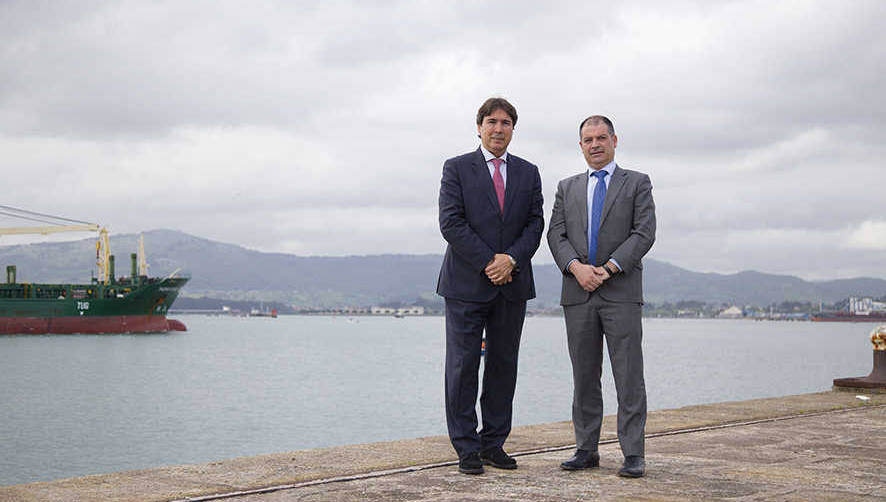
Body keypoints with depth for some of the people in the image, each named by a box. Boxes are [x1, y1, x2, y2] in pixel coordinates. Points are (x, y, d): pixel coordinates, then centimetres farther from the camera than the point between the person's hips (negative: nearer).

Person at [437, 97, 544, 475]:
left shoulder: (528, 173, 13)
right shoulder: (457, 169, 2)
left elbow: (535, 223, 6)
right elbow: (451, 223, -7)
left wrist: (511, 258, -11)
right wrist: (489, 263, -12)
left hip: (512, 285, 4)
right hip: (467, 284, -3)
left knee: (504, 365, 6)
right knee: (463, 366, -2)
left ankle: (494, 443, 14)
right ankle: (466, 448, 4)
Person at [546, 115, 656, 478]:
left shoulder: (637, 183, 8)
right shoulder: (567, 188, 17)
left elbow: (644, 233, -3)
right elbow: (556, 234, 7)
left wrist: (609, 267, -14)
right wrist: (576, 267, -11)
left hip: (621, 293, -3)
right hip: (578, 294, 3)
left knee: (629, 376, -5)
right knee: (584, 377, 6)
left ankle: (633, 454, -3)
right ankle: (586, 450, 13)